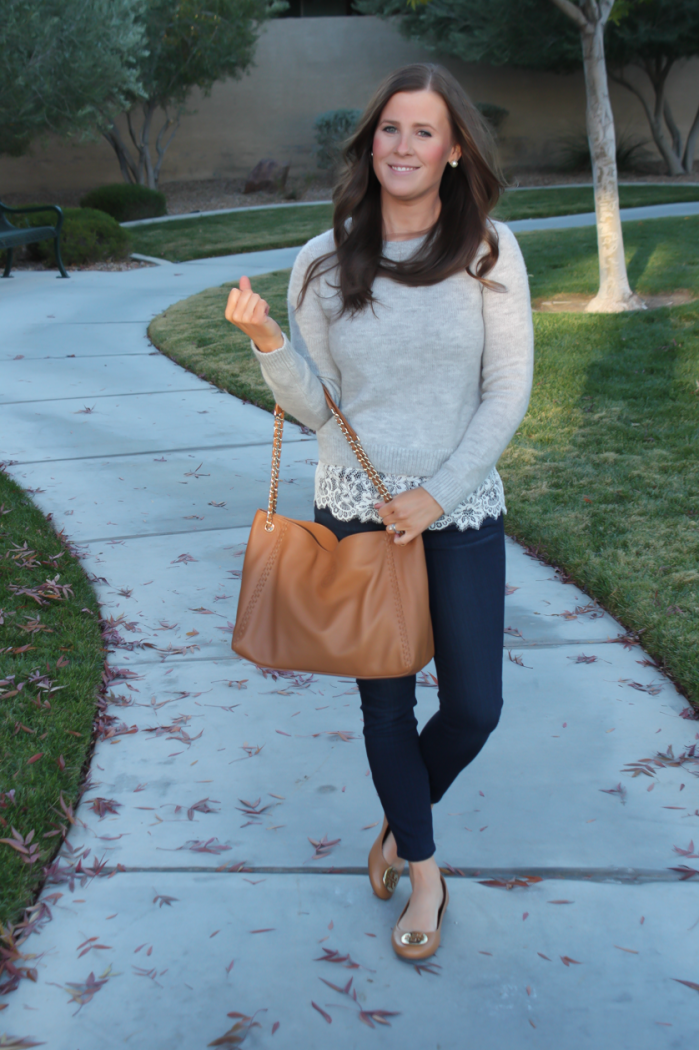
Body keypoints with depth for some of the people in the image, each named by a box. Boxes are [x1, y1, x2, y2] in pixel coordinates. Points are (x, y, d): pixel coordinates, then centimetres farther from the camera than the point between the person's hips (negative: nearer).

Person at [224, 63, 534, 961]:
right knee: (385, 705, 11)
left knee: (474, 708, 5)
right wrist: (267, 342, -18)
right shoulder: (324, 263, -3)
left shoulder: (488, 253, -6)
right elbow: (315, 407, -1)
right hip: (355, 513, 1)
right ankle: (423, 869, 33)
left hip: (462, 513, 0)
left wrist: (437, 492, -12)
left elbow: (508, 394, -5)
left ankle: (401, 820, 37)